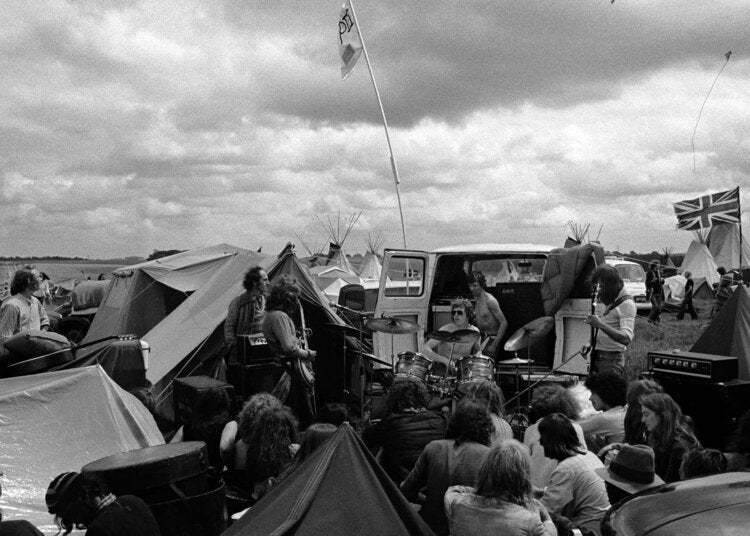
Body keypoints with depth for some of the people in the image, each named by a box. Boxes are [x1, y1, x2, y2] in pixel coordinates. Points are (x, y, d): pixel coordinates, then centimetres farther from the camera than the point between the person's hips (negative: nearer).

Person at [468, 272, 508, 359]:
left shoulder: (490, 300, -17)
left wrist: (494, 345, -24)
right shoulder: (477, 301, 8)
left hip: (491, 339, -8)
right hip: (481, 338, 8)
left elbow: (504, 323, -20)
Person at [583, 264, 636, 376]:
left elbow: (626, 338, -26)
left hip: (611, 359, -8)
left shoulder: (627, 304, -14)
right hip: (598, 357, 8)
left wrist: (600, 325, -36)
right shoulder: (610, 301, 13)